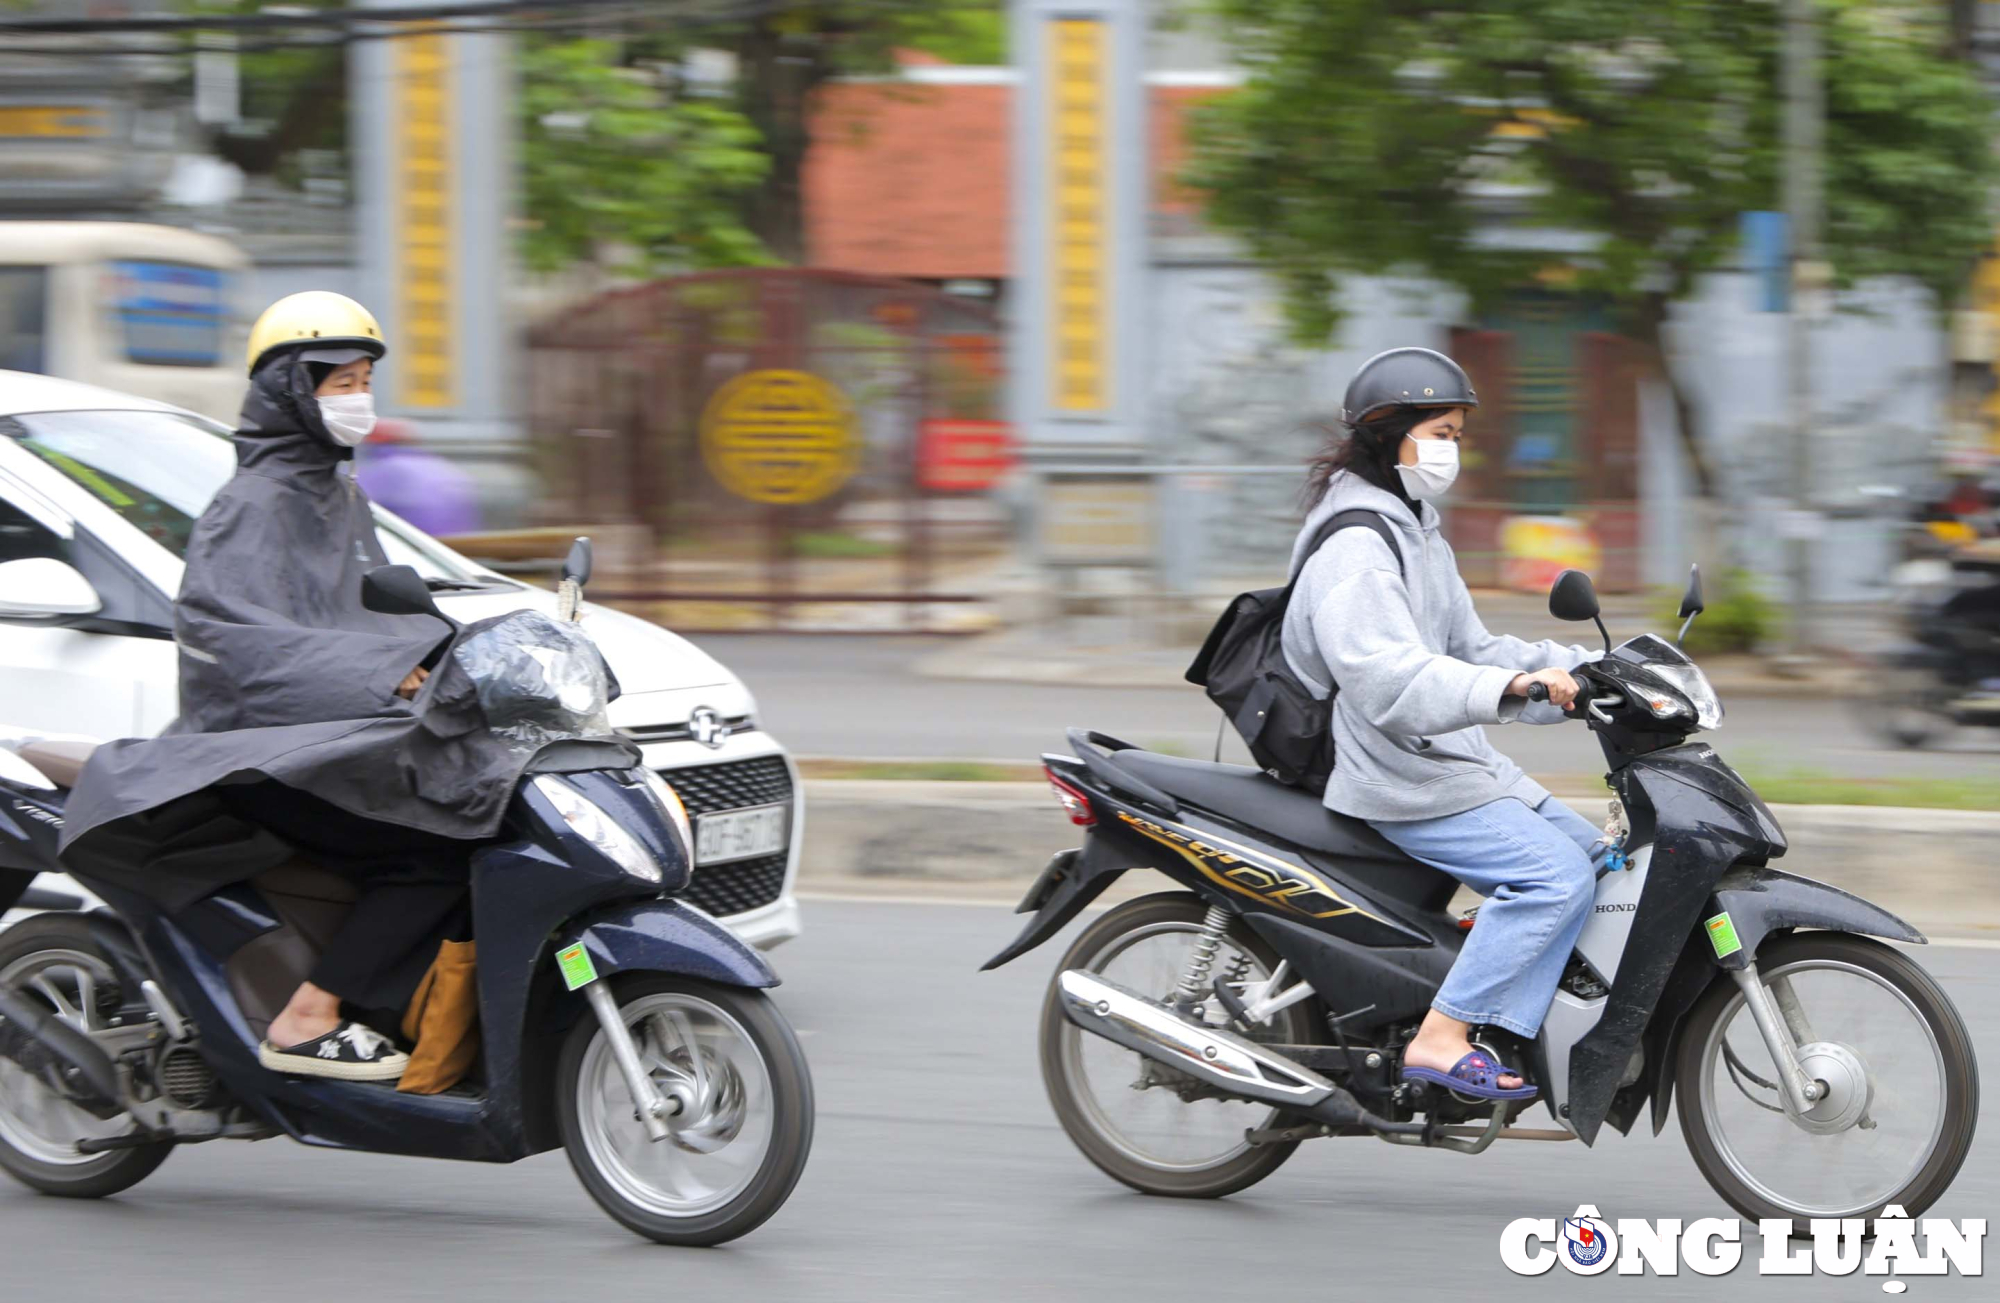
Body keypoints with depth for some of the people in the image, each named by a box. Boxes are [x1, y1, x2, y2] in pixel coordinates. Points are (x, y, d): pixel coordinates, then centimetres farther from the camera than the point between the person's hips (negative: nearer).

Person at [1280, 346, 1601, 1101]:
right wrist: (1510, 685, -42)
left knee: (1593, 856, 9)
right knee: (1554, 872, -22)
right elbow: (1388, 680, -31)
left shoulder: (1418, 535, 18)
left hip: (1456, 760, 11)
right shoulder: (1355, 550, -16)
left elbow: (1468, 651, 21)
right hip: (1400, 780, -11)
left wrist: (1581, 669, 9)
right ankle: (1441, 1040, -22)